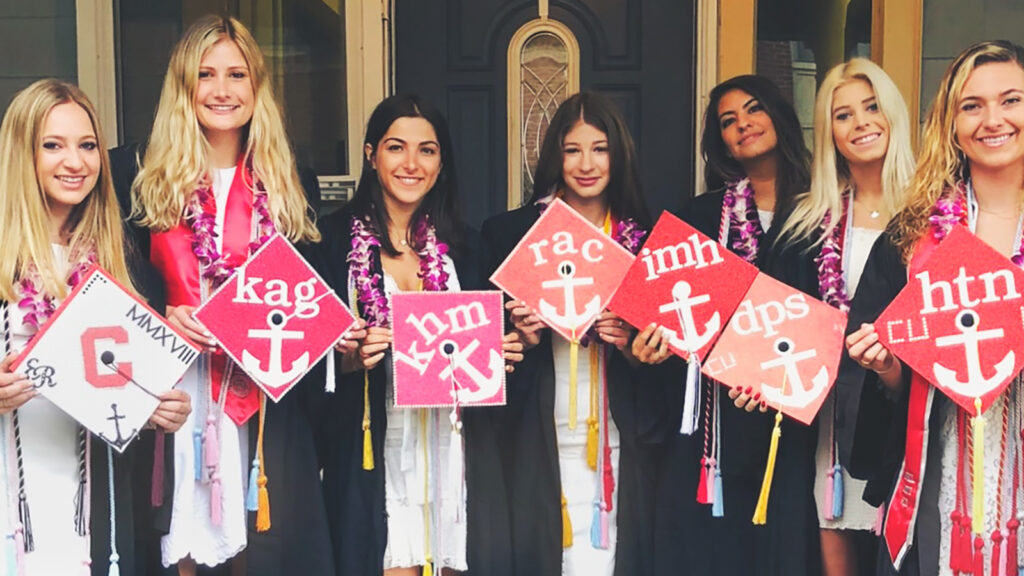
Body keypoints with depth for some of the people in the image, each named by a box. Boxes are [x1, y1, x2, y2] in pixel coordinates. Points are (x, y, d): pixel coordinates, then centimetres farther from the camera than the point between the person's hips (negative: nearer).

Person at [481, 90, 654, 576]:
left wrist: (629, 340, -9)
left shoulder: (640, 239, 6)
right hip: (540, 438, -1)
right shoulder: (512, 232, 2)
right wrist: (525, 337, -15)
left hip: (617, 438, 1)